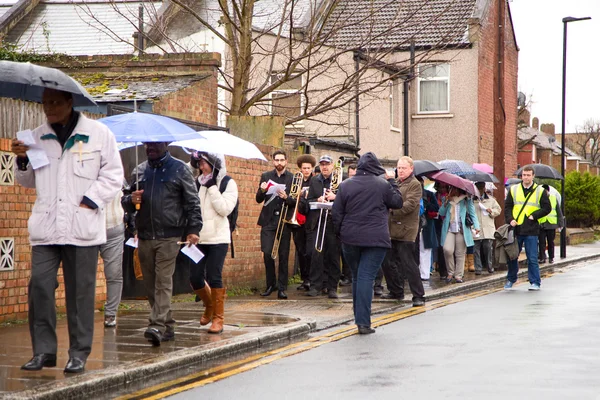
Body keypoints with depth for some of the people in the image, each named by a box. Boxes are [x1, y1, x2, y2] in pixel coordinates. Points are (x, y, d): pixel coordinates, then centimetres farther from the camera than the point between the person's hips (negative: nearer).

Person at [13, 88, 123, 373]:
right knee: (39, 285, -5)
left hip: (83, 225, -3)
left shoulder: (98, 133, 2)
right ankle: (43, 350, 5)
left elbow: (113, 174, 3)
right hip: (46, 226, 3)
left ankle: (79, 353, 10)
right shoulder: (37, 136, 12)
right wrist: (22, 160, 0)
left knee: (80, 291, 2)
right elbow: (28, 180, 19)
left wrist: (90, 201, -8)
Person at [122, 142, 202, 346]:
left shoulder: (179, 169, 5)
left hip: (169, 237, -5)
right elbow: (125, 201, 22)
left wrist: (194, 229, -9)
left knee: (163, 282, -13)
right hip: (144, 236, 5)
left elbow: (192, 201, 1)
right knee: (150, 284, 6)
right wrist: (130, 200, -2)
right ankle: (168, 325, 16)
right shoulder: (139, 171, 17)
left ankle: (158, 326, -21)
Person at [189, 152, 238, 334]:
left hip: (218, 238, -4)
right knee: (195, 277, 3)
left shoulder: (227, 183, -3)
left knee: (214, 277, -8)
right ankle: (209, 306, 30)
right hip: (198, 237, 4)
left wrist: (212, 188, -13)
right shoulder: (197, 182, 9)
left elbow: (225, 208, -14)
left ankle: (218, 318, 2)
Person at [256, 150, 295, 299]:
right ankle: (271, 284, 11)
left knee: (283, 255, -1)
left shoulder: (292, 178, 4)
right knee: (267, 253, -7)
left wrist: (286, 197, -19)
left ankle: (282, 288, 6)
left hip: (284, 221, -1)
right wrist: (262, 191, -14)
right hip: (268, 220, 1)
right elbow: (258, 199, 7)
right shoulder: (266, 176, 9)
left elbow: (295, 202, 1)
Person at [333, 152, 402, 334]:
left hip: (350, 239, 3)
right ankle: (363, 322, -14)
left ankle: (359, 318, 25)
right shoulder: (383, 185, -5)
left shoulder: (345, 185, 3)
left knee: (356, 277, 17)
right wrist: (392, 181, 16)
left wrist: (339, 233, 16)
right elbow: (397, 202, 7)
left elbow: (337, 213, 4)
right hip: (376, 238, -3)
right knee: (366, 277, -7)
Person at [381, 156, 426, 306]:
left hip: (406, 230, -8)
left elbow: (410, 204, -19)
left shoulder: (415, 184, -7)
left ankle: (418, 296, -5)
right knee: (388, 262, 13)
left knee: (408, 263, -9)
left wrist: (393, 211, -26)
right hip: (392, 229, 8)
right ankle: (396, 292, 27)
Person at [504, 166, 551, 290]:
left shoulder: (540, 191, 4)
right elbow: (507, 207, 9)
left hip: (531, 230, -2)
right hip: (515, 229, 2)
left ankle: (535, 282, 5)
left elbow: (547, 208, 4)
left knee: (532, 258, -2)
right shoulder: (513, 190, 9)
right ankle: (510, 280, 22)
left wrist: (534, 216, -7)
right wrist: (510, 219, -7)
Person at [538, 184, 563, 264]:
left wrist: (560, 224, 7)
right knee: (542, 242, -2)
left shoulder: (554, 198, 6)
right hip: (541, 224, -1)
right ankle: (542, 258, 3)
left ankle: (551, 258, 17)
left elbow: (559, 212, 10)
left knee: (551, 242, 8)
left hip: (551, 224, 1)